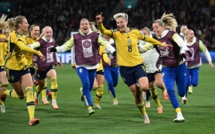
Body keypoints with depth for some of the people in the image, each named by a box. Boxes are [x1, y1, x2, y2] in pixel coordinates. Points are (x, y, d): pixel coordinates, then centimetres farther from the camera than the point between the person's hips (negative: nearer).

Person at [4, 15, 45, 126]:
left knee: (29, 91, -11)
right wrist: (37, 52, -41)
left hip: (23, 66, 7)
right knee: (20, 95, 3)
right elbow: (23, 47, -35)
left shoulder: (22, 36, 8)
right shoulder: (13, 35, -18)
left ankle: (31, 118, -19)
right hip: (12, 67, -7)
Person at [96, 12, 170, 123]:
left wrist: (160, 44, 26)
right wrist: (99, 23, -45)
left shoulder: (135, 32, 1)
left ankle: (138, 88, 15)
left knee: (144, 87, -22)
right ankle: (144, 116, 20)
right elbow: (104, 31, -24)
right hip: (125, 67, -1)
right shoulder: (116, 34, -6)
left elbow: (147, 38, 19)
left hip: (137, 65, 1)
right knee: (136, 95, 2)